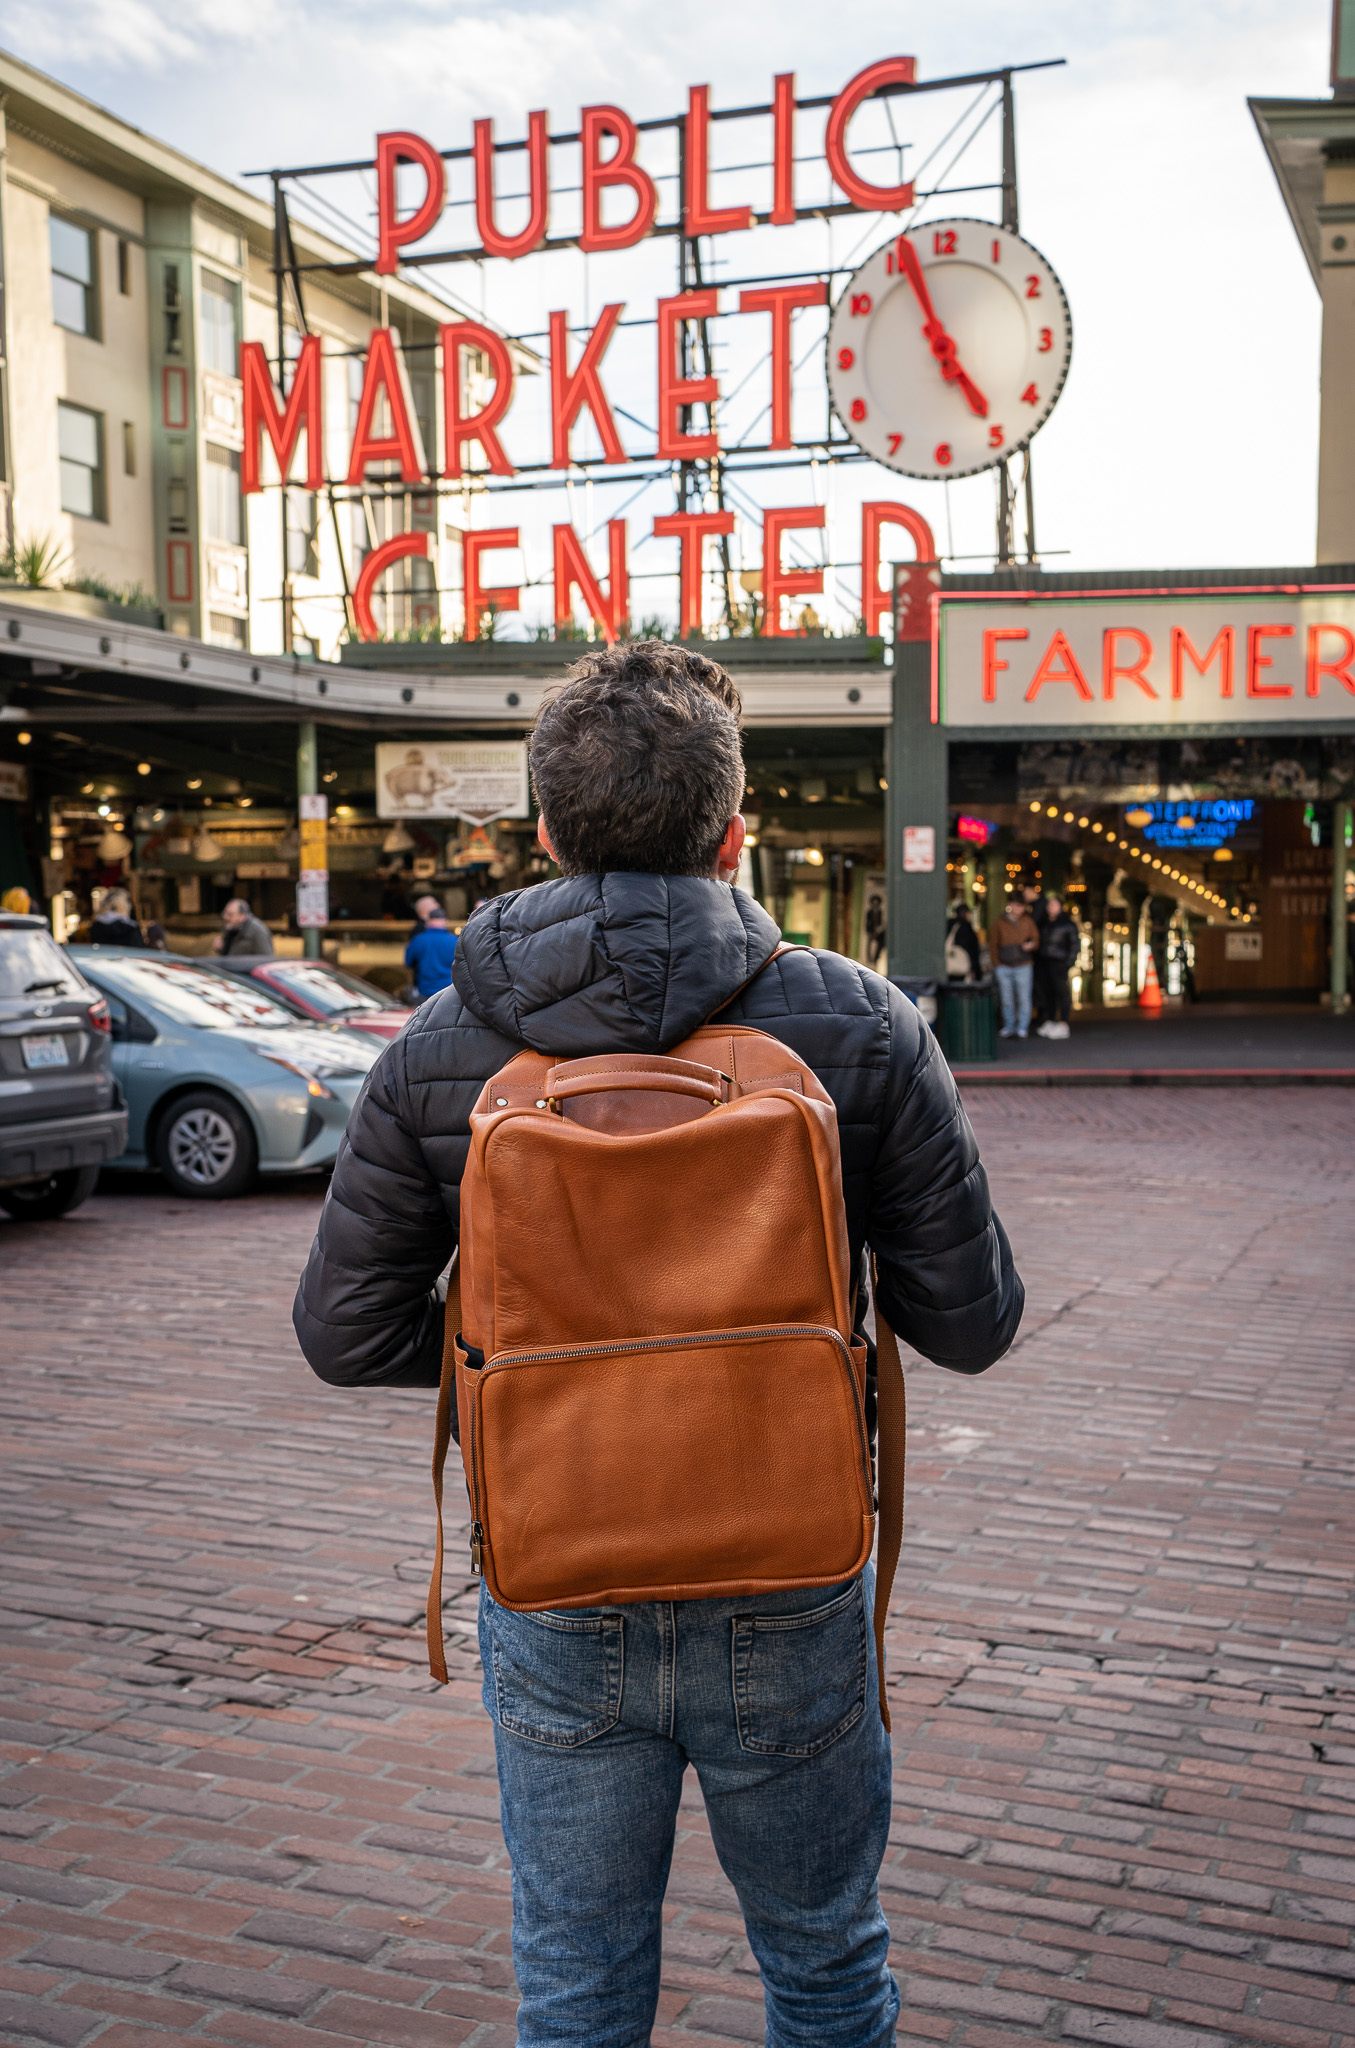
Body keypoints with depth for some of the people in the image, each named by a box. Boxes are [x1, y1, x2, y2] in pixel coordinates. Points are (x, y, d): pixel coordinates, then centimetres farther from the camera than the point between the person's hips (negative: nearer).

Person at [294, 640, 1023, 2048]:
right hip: (791, 1603, 0)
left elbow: (345, 1332, -4)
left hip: (557, 1616, 1)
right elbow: (971, 1321, -8)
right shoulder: (859, 1030, -13)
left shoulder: (436, 1055, -10)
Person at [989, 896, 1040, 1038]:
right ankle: (1009, 1026, 15)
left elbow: (1036, 939, 10)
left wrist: (1032, 945, -14)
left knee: (1024, 998, -3)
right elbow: (993, 943, 10)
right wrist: (997, 962, 2)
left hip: (1023, 966, -1)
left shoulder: (1028, 921, 6)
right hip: (1004, 967, 1)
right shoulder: (1001, 922, 6)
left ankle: (1023, 1027, 3)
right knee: (1007, 999, 5)